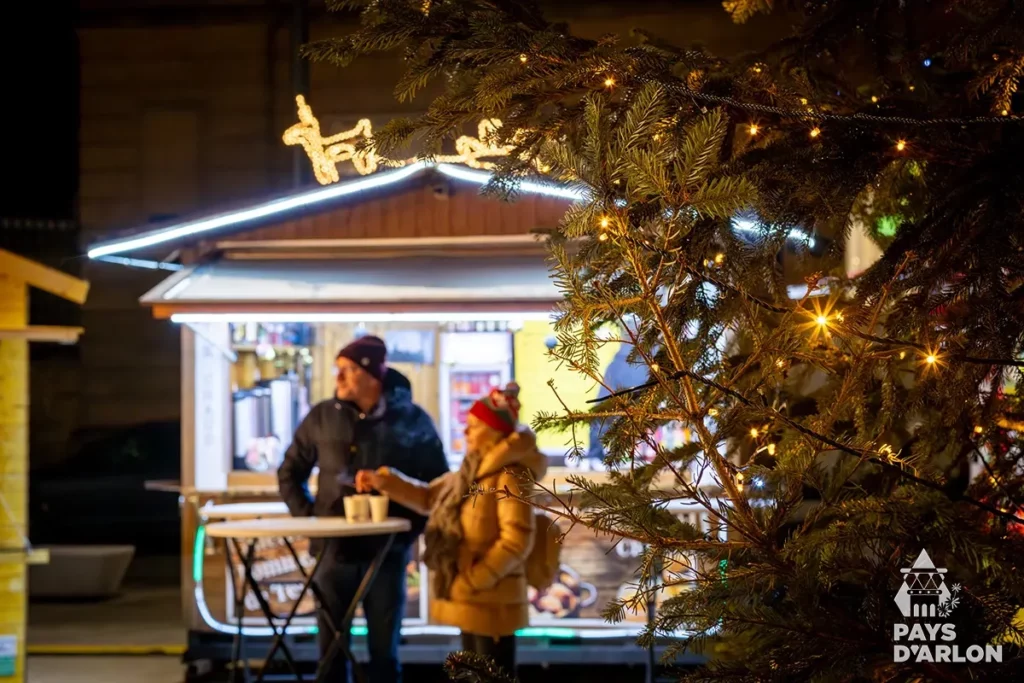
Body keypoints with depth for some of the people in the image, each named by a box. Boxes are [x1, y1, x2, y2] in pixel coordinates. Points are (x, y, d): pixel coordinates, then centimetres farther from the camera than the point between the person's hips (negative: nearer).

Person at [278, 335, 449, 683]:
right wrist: (307, 517, 2)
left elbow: (439, 483, 6)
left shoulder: (412, 419, -2)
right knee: (331, 649, 6)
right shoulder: (322, 417, 2)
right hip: (333, 551, 1)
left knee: (384, 649, 6)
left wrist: (411, 527, -3)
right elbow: (289, 473, 13)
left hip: (386, 552, -1)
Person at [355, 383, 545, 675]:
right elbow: (428, 496, 25)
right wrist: (384, 481, 12)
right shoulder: (471, 471, 13)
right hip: (471, 597, 10)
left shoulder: (509, 476, -17)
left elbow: (517, 539, -24)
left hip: (492, 599, -10)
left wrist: (476, 578, -22)